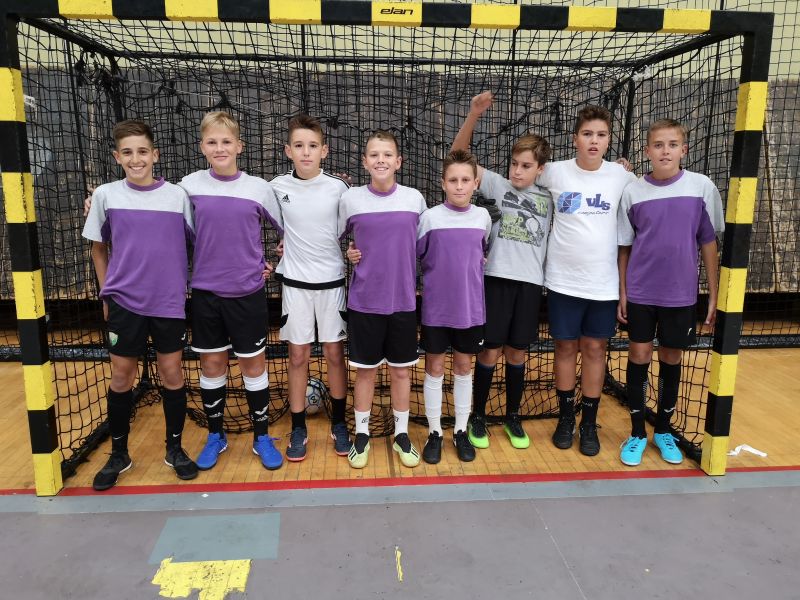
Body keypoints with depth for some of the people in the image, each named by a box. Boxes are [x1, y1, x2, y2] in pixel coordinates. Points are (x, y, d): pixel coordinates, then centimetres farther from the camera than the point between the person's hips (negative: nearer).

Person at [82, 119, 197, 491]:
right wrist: (106, 293, 8)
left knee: (172, 373, 6)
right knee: (121, 377, 8)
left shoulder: (177, 195, -2)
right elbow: (98, 247, 10)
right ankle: (119, 454, 25)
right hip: (124, 302, 1)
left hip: (169, 302, 0)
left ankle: (175, 448, 23)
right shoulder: (106, 196, 0)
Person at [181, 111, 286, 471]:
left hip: (248, 292, -1)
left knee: (253, 364, 7)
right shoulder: (189, 186, -1)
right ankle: (215, 437, 29)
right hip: (206, 291, 1)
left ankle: (262, 437, 23)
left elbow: (286, 230, 7)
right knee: (211, 364, 11)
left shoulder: (259, 188, -3)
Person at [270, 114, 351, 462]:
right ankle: (298, 430, 19)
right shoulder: (277, 187, -3)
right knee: (298, 357, 7)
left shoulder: (338, 188, -6)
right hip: (295, 283, 1)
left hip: (332, 281, 0)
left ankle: (338, 424, 23)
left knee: (334, 354, 7)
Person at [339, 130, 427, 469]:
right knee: (365, 370, 10)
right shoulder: (350, 199, -3)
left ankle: (401, 435, 28)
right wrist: (348, 254, -6)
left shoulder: (414, 198, -1)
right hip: (364, 300, -1)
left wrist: (420, 282, 6)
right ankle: (361, 435, 27)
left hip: (403, 300, 1)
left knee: (401, 370, 11)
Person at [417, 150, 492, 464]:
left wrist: (467, 272, 9)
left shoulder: (483, 217, 0)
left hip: (470, 308, 2)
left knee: (464, 366, 12)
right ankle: (434, 433, 22)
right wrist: (438, 275, 0)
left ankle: (461, 431, 27)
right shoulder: (429, 217, -9)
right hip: (436, 308, -2)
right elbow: (413, 256, -2)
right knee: (434, 368, 7)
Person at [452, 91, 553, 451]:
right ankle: (478, 417, 20)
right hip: (498, 278, -2)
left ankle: (513, 417, 27)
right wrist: (473, 115, -18)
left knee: (517, 352, 12)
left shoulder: (548, 199, 8)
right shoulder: (497, 186, 0)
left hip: (530, 283, 2)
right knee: (490, 351, 3)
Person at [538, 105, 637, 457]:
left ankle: (589, 424, 23)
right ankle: (566, 417, 26)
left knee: (594, 349, 8)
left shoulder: (622, 177, -1)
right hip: (563, 280, 0)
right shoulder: (555, 172, -3)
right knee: (566, 347, 9)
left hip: (604, 282, 1)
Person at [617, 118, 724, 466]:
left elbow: (709, 242, 2)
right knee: (639, 355, 5)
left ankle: (663, 430, 28)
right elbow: (624, 246, 3)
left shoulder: (702, 187, -4)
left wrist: (714, 295, 1)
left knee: (671, 358, 11)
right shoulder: (633, 192, -3)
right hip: (640, 292, 0)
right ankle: (637, 433, 18)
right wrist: (622, 292, 1)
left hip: (681, 293, 0)